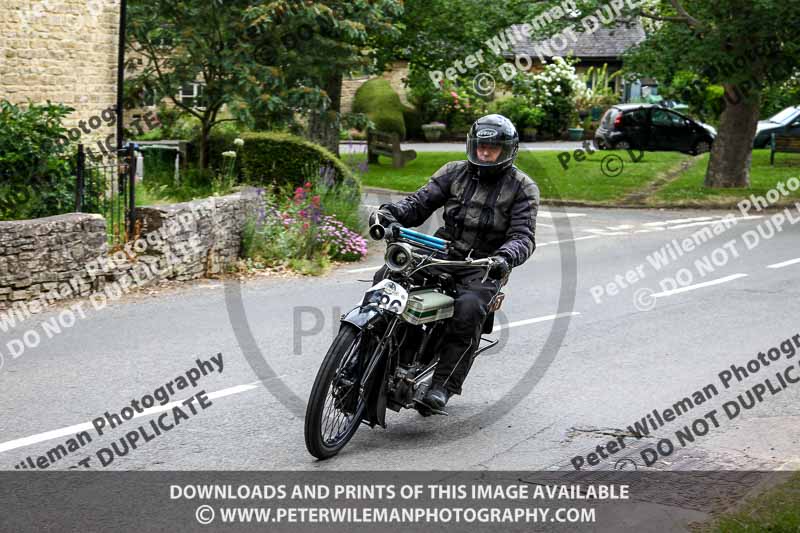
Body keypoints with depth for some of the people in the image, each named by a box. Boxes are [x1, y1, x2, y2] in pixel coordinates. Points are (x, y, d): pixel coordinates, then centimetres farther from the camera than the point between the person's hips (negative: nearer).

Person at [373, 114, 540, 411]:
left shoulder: (523, 188, 1)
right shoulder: (455, 173, 11)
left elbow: (523, 236, -9)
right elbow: (420, 202, 4)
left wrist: (505, 258, -32)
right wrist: (390, 212, -18)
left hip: (483, 267, -4)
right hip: (443, 254, 4)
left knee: (468, 309, -34)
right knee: (387, 278, -19)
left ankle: (443, 385, -27)